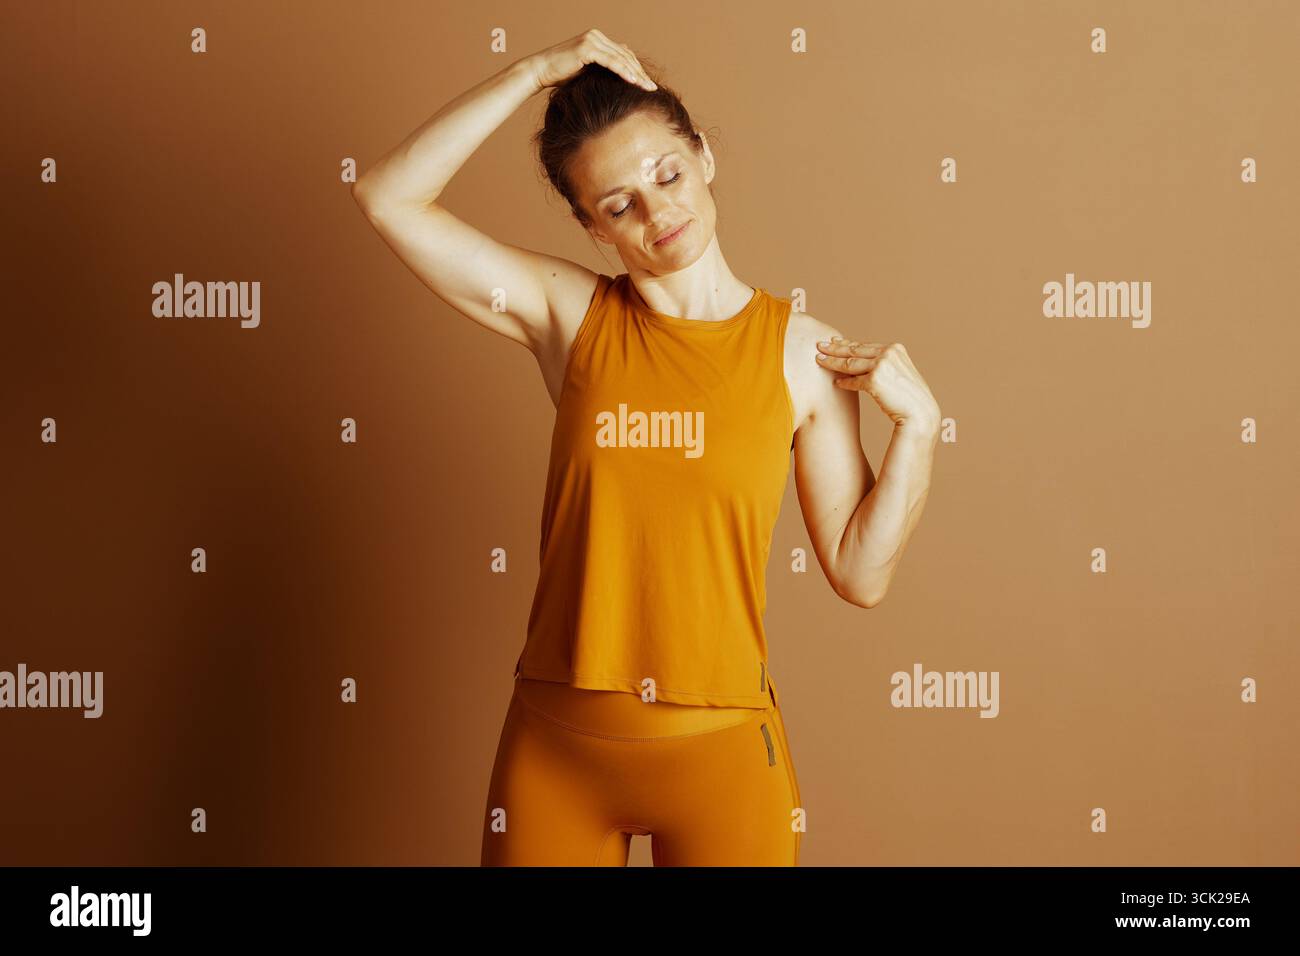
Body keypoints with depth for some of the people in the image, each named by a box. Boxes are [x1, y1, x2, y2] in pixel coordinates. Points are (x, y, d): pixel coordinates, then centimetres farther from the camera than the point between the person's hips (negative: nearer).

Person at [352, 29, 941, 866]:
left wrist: (918, 422, -11)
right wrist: (535, 72, -9)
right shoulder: (571, 314, -2)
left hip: (720, 746, 0)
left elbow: (862, 574, -1)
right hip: (555, 741, 1)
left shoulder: (805, 352, -4)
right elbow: (388, 198, -7)